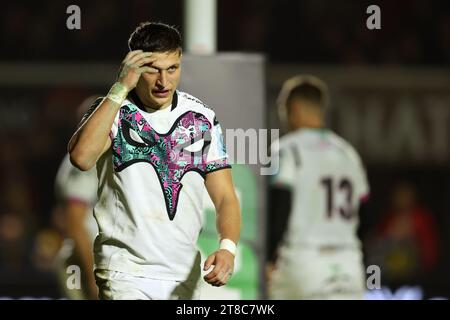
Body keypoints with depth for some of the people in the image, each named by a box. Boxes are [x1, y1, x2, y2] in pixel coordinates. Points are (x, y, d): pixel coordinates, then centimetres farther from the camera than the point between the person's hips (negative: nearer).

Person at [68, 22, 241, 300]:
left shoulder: (203, 118, 8)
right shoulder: (111, 110, -1)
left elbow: (225, 197, 6)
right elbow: (81, 158, -22)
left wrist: (228, 247, -14)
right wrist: (121, 88, -20)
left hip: (185, 280, 4)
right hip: (125, 274, -4)